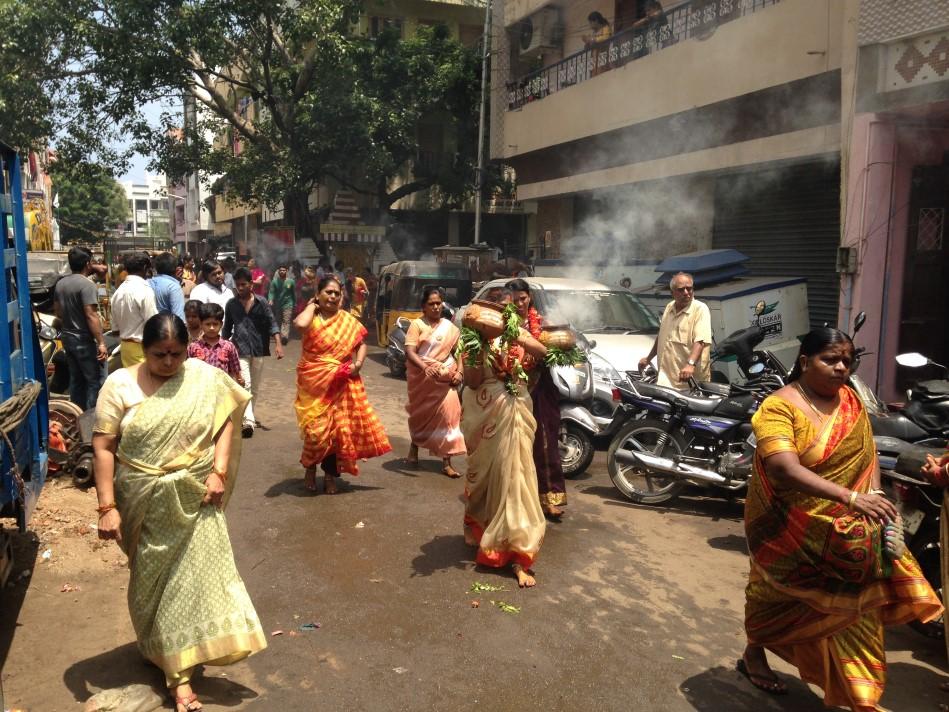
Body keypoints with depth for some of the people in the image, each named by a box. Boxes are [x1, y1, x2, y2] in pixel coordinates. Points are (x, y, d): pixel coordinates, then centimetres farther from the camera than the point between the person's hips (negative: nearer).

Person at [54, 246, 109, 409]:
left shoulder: (60, 284, 8)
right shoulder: (86, 284, -18)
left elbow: (58, 311, 17)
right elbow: (91, 316, -23)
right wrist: (101, 342, -21)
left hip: (68, 338, 9)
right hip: (85, 341, -9)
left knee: (76, 380, 16)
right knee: (95, 381, -3)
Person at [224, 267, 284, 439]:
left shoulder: (261, 302, -1)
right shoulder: (231, 304, 4)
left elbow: (271, 323, -3)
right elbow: (227, 327, 13)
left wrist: (278, 344, -15)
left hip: (258, 349, 1)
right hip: (240, 349, -1)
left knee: (255, 387, 13)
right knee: (245, 384, -14)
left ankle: (249, 415, 31)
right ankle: (248, 421, -21)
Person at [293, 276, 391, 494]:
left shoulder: (347, 320, 5)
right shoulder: (311, 317, -6)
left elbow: (361, 343, 12)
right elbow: (299, 324, -30)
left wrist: (358, 363, -6)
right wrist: (312, 305, -13)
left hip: (341, 383, 3)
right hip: (314, 382, -3)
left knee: (339, 427, 6)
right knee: (316, 426, -2)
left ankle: (330, 474, 22)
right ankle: (310, 468, 25)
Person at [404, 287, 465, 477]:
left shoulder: (450, 327, 10)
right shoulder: (417, 324, -4)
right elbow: (409, 351, -15)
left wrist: (459, 371, -2)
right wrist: (425, 367, -31)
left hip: (445, 379, 3)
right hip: (421, 378, -2)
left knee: (448, 413, -8)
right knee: (421, 414, 13)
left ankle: (446, 462, -4)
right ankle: (414, 448, 39)